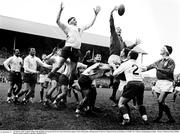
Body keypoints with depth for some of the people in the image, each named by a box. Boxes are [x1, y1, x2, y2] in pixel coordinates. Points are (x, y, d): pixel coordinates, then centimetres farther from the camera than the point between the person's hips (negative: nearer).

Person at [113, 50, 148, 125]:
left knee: (121, 103, 3)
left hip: (131, 83, -5)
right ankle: (145, 119, 12)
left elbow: (114, 74, 13)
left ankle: (126, 118, -17)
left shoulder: (125, 64, 10)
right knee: (140, 104, 26)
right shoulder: (138, 65, 24)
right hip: (141, 84, 5)